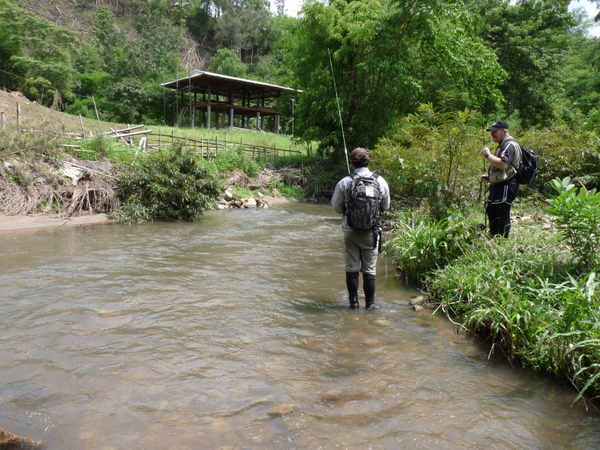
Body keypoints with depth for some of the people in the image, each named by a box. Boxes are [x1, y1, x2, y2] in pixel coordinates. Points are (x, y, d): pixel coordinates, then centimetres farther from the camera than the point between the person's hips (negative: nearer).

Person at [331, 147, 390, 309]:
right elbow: (386, 207, 5)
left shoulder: (344, 182, -9)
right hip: (371, 232, 1)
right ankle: (370, 304, 15)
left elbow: (336, 206, 1)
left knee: (352, 269, 9)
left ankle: (354, 302, 15)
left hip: (350, 231, 0)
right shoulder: (380, 181, -5)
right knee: (369, 270, 9)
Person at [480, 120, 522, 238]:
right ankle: (493, 237, 34)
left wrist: (488, 155, -23)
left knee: (502, 214, -8)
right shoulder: (504, 145, 20)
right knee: (491, 211, 21)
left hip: (505, 186, -12)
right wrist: (489, 176, 17)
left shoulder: (509, 145, -15)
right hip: (499, 185, 12)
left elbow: (503, 164, -31)